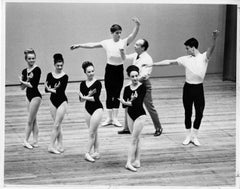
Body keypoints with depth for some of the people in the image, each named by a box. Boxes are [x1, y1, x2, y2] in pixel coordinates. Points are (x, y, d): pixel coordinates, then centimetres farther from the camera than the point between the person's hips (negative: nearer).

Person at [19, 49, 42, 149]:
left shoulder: (37, 70, -14)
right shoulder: (24, 71, 6)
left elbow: (33, 85, -20)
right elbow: (22, 87, 3)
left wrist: (23, 82, -6)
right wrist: (27, 81, -15)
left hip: (35, 96, -8)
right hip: (28, 95, 8)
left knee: (30, 121, -2)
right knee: (33, 120, 11)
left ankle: (26, 140, 6)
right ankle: (35, 141, 15)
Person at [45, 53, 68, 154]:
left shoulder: (65, 77, -9)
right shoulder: (50, 75, 1)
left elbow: (61, 91, -17)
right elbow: (46, 89, -6)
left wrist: (51, 89, -14)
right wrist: (54, 89, -23)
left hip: (62, 101, -4)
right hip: (53, 101, 4)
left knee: (56, 125, -6)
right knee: (58, 125, 9)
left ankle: (51, 146, -3)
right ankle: (60, 145, 15)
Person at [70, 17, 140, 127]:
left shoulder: (124, 42, -4)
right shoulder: (107, 43, 0)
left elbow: (133, 35, -19)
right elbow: (92, 45, 4)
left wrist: (137, 25, -37)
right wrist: (79, 46, 1)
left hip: (119, 70, 0)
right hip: (109, 69, 1)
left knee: (117, 94, 4)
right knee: (109, 94, 4)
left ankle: (115, 118, 11)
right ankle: (109, 118, 11)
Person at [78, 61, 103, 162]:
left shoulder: (97, 83, -11)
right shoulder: (83, 84, 2)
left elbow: (96, 98, -20)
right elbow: (81, 99, -2)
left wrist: (84, 97, -13)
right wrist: (89, 95, -20)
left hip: (97, 108, -6)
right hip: (88, 108, 6)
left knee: (92, 133, -6)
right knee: (94, 132, 13)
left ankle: (88, 153, -2)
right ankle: (96, 152, 19)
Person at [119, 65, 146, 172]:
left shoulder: (142, 87, -12)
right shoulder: (127, 89, 1)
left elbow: (139, 102, -22)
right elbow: (124, 104, -7)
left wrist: (127, 102, -30)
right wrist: (131, 101, -25)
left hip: (140, 115, -5)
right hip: (130, 114, 5)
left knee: (134, 139, -6)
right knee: (136, 139, 12)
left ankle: (129, 162, -7)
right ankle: (137, 161, 18)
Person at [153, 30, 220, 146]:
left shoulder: (204, 57, -5)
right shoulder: (185, 59, 3)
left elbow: (211, 48, -23)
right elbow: (169, 62, 6)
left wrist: (214, 38, -45)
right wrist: (153, 64, 4)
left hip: (199, 88, -2)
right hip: (188, 88, 2)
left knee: (199, 113, 3)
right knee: (188, 113, 8)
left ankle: (194, 136, 18)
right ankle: (188, 136, 21)